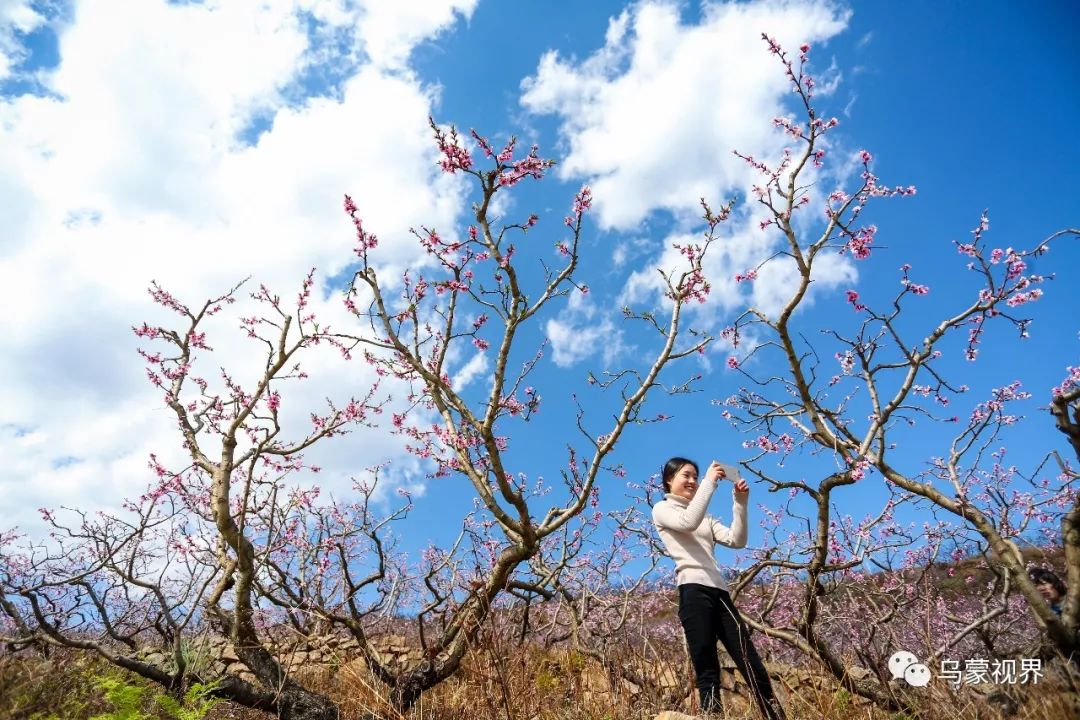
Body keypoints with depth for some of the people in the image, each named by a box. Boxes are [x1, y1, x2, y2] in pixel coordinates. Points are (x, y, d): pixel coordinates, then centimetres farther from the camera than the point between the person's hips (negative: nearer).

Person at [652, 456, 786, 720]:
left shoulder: (706, 518, 28)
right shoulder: (662, 510, 9)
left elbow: (737, 540, 12)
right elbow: (688, 522, -13)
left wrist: (740, 502, 2)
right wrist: (710, 481, -8)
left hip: (719, 591, 6)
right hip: (694, 591, -6)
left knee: (753, 667, 3)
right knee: (707, 672, -8)